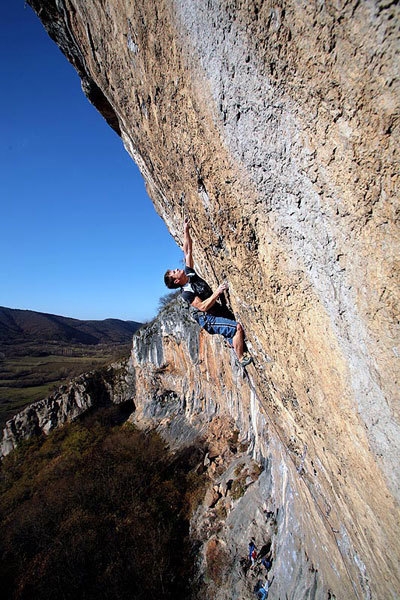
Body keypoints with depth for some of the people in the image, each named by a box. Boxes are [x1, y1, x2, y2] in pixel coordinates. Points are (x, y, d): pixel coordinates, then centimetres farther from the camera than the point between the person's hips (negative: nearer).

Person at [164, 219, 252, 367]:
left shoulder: (189, 273, 6)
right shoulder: (186, 292, -15)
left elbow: (188, 252, 6)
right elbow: (203, 306, -23)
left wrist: (186, 231, 1)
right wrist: (217, 292, -26)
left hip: (219, 312, 9)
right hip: (208, 320, -9)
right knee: (237, 327, -22)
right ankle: (242, 358, -12)